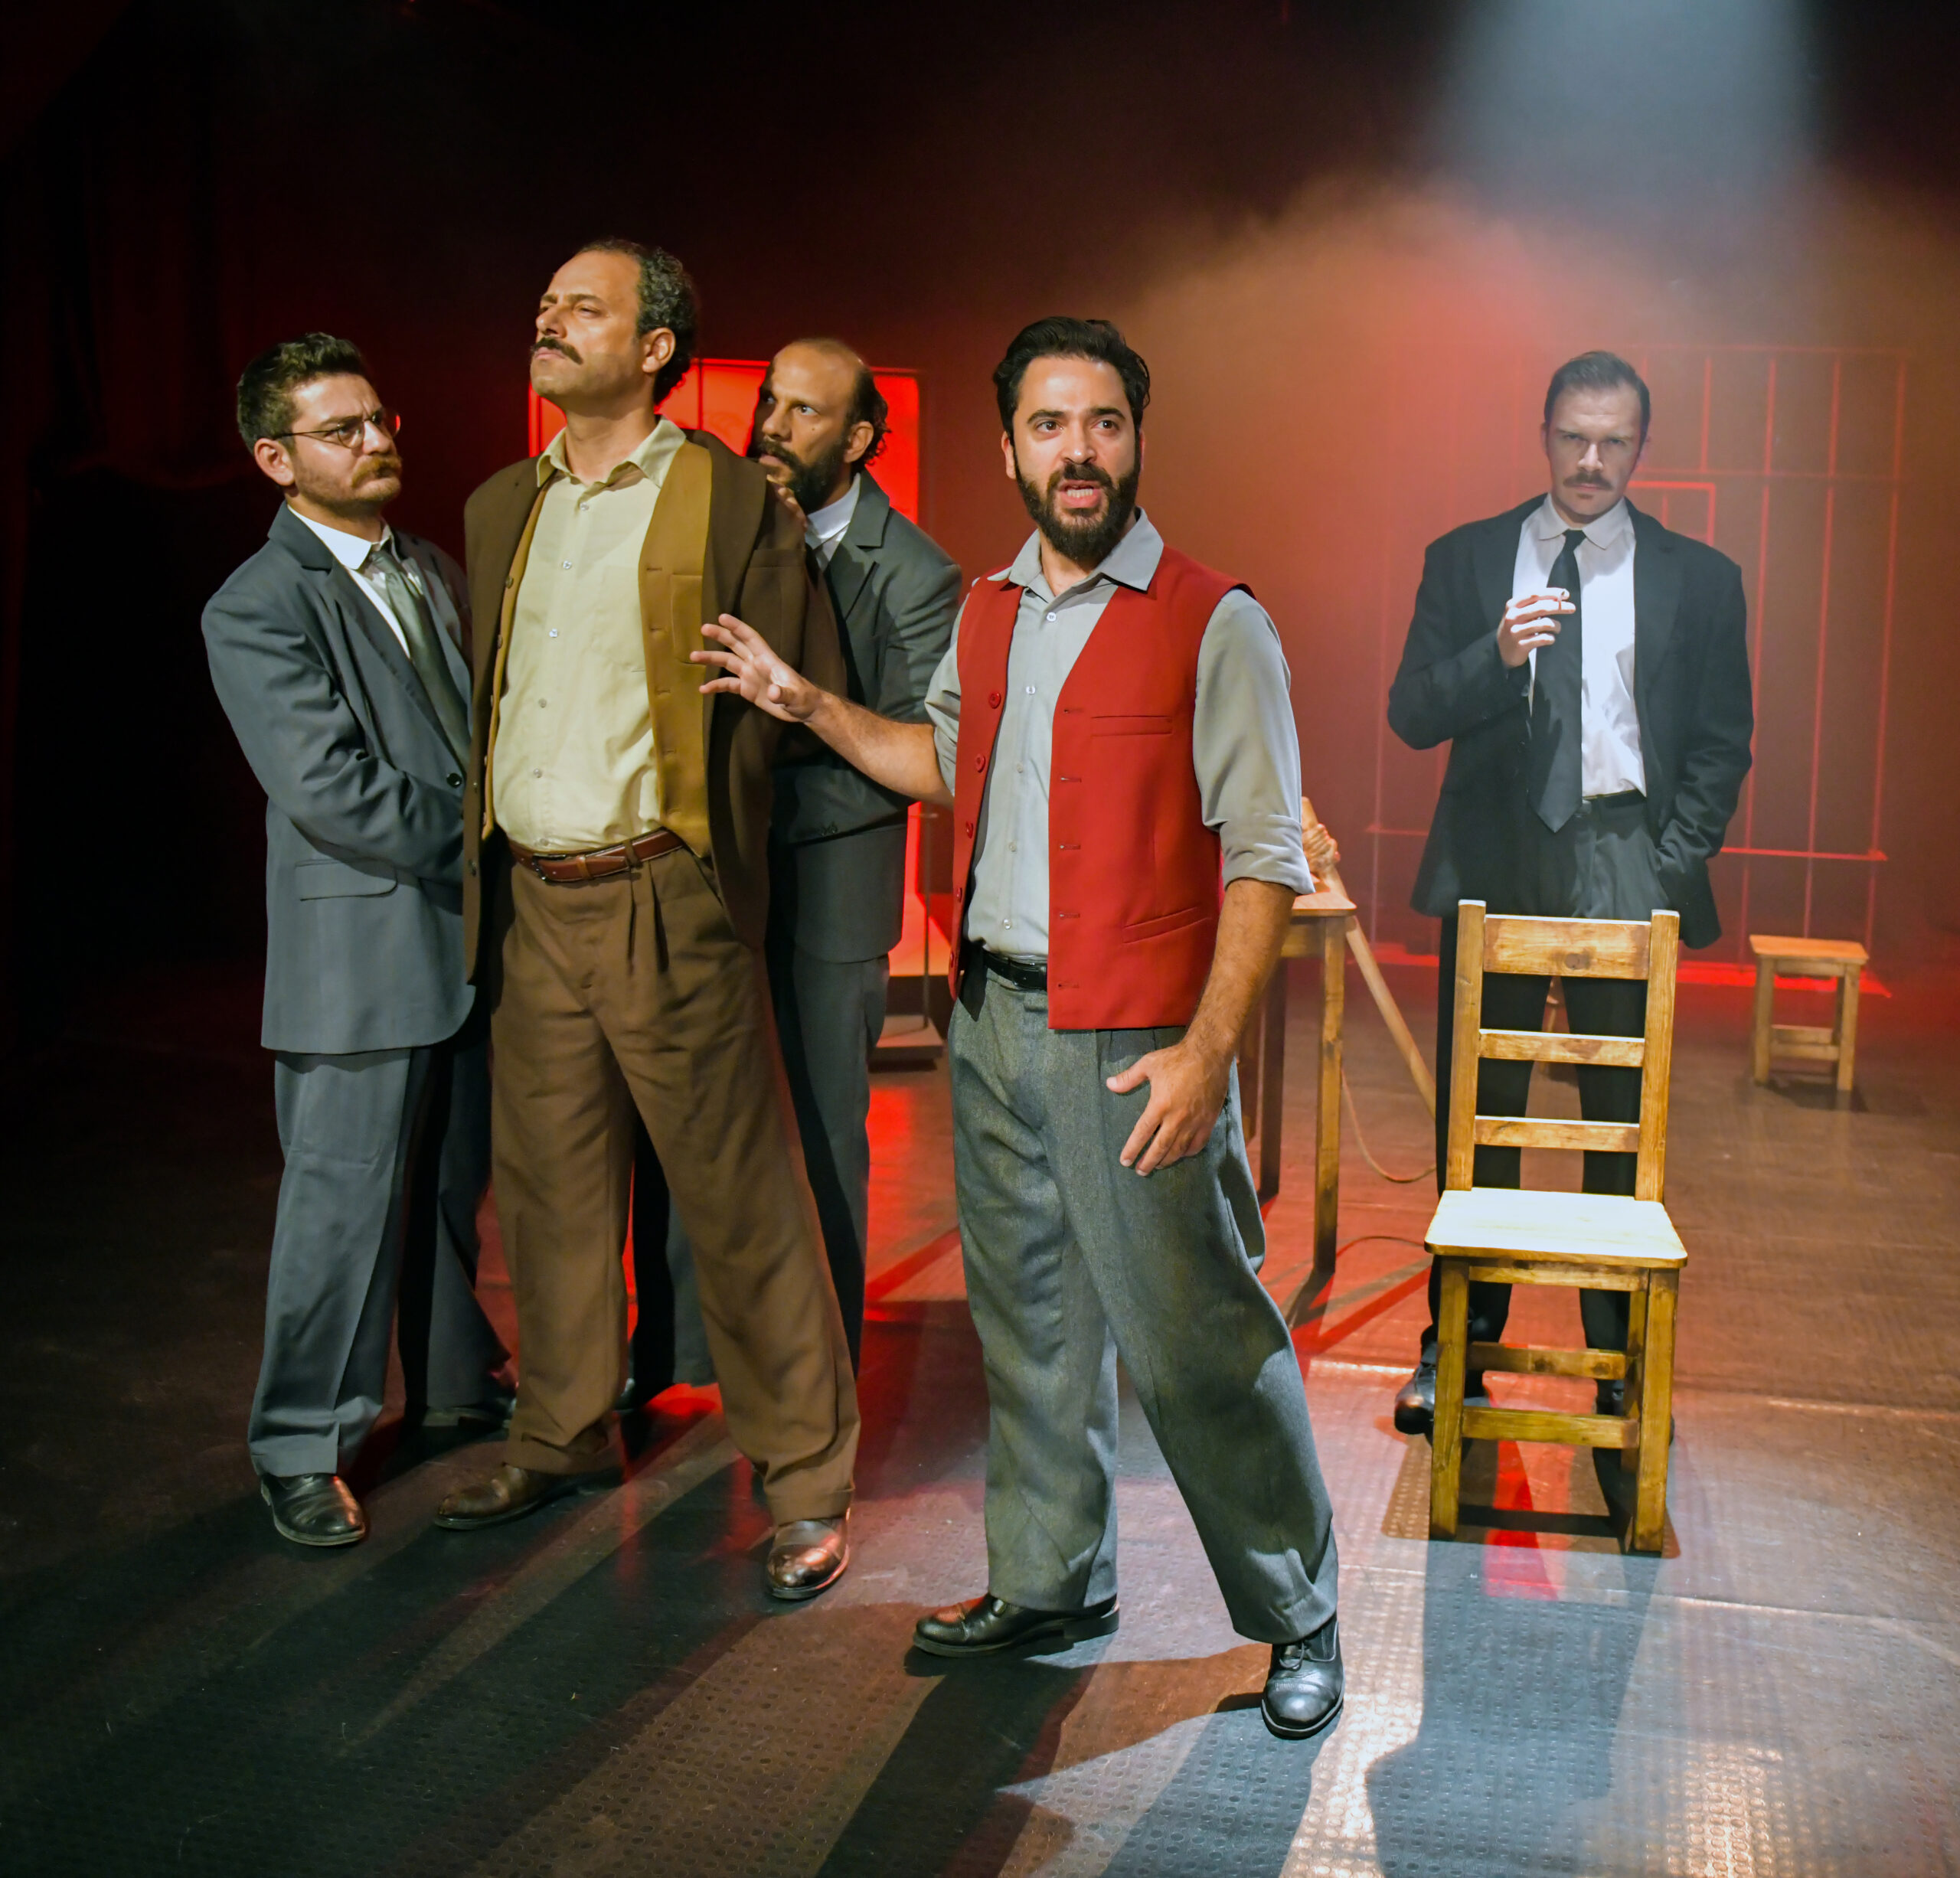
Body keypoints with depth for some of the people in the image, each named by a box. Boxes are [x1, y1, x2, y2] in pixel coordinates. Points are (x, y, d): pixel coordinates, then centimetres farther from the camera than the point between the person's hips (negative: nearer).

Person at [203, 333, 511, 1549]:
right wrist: (485, 845, -15)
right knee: (345, 1203, 1)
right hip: (361, 954, -7)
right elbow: (330, 791, -19)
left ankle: (462, 1379, 35)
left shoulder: (435, 572, 14)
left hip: (475, 934, 7)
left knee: (459, 1184, 17)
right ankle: (304, 1446, 15)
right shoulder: (256, 610, -10)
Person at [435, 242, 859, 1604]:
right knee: (551, 1186, 15)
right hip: (529, 903, 6)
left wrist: (692, 821, 1)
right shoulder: (501, 508, 14)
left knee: (740, 1196, -1)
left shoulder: (733, 501, -5)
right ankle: (564, 1435, 32)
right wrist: (486, 853, 13)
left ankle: (808, 1478, 11)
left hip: (662, 902, -6)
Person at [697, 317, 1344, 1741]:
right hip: (993, 1021, 7)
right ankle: (1052, 1584, 32)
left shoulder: (1213, 624, -9)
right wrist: (810, 704, 21)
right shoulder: (988, 613, 11)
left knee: (1197, 1339, -2)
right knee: (1029, 1318, 15)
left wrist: (1206, 1049, -20)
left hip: (1134, 1043, -6)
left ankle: (1298, 1613, 16)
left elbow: (1265, 859, -12)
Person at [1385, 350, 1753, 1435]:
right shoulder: (1465, 560, 9)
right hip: (1494, 863, 1)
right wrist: (1497, 654, -16)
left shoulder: (1697, 578, 8)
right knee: (1475, 1116, 5)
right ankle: (1459, 1346, 18)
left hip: (1626, 869, 0)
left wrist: (1673, 863, -4)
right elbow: (1411, 714, 2)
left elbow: (1722, 744, 8)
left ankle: (1620, 1363, 14)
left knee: (1625, 1122, 2)